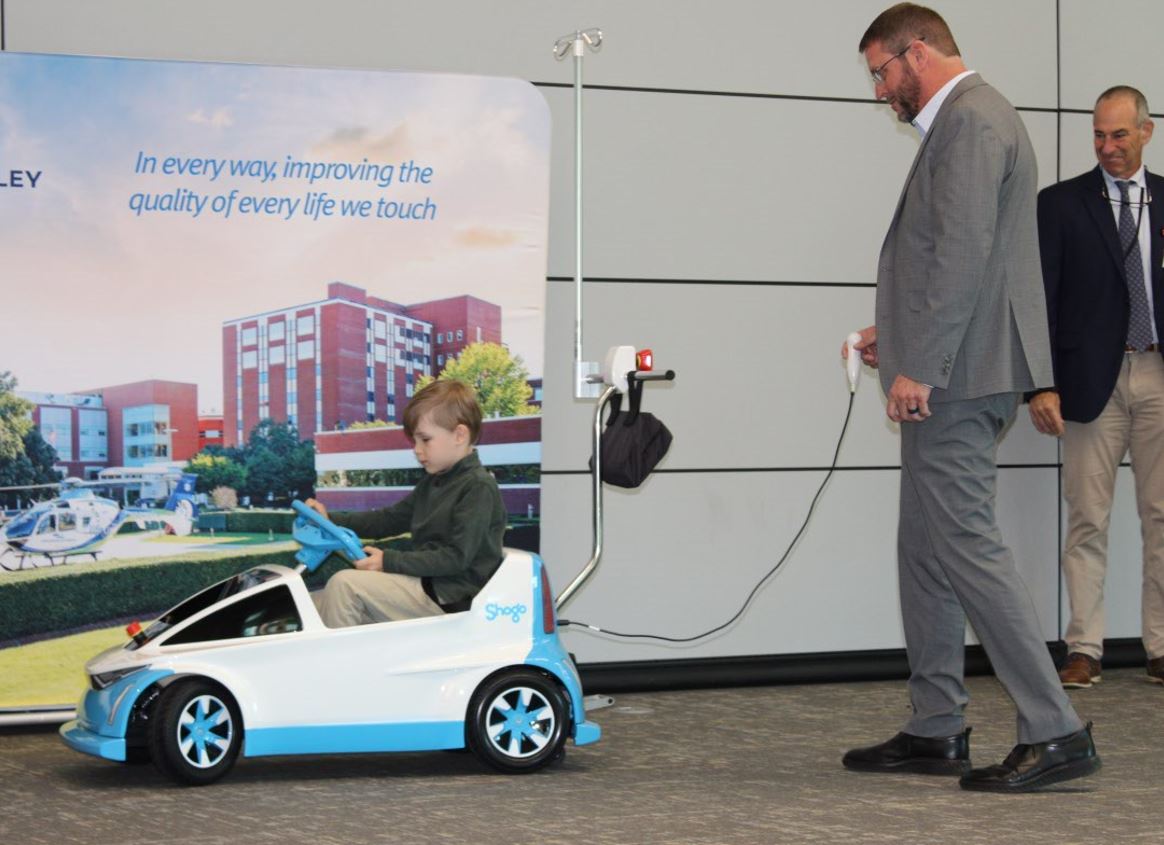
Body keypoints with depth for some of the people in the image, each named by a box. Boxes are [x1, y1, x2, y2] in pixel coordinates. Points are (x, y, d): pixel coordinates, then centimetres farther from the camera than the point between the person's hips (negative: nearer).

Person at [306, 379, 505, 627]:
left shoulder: (479, 487, -12)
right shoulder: (433, 483, 18)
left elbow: (456, 558, -19)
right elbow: (391, 518, 24)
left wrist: (390, 561, -20)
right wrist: (332, 520, 13)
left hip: (449, 600, -10)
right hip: (424, 584, 10)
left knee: (345, 584, -21)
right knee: (321, 603, 0)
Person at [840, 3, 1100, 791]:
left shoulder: (972, 119, -12)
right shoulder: (962, 120, 20)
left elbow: (965, 252, -21)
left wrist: (920, 366, -22)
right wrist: (899, 335, 19)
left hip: (958, 376, -11)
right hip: (950, 375, 11)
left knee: (966, 546, -10)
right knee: (926, 550, 13)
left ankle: (1056, 732, -8)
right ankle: (937, 731, 20)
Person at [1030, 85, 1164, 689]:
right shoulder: (1061, 203, 3)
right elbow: (1042, 299, -2)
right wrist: (1041, 385, -11)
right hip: (1093, 379, -2)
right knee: (1088, 519, 1)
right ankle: (1084, 650, 5)